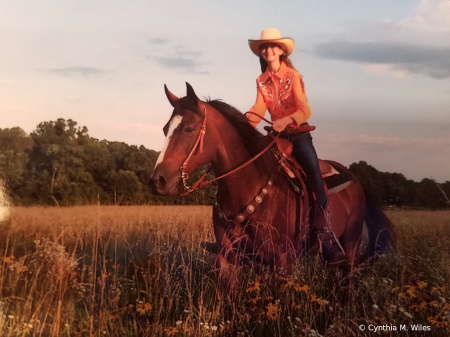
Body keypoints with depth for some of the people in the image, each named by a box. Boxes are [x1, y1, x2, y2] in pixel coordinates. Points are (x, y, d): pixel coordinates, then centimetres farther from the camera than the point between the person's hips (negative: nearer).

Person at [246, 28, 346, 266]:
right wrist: (248, 118, -30)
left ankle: (328, 244, -24)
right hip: (277, 135, 5)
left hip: (298, 133, -4)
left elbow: (304, 110, -17)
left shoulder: (293, 76, -6)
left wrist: (287, 120, -37)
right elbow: (259, 109, -7)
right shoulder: (261, 81, 7)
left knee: (315, 179, -20)